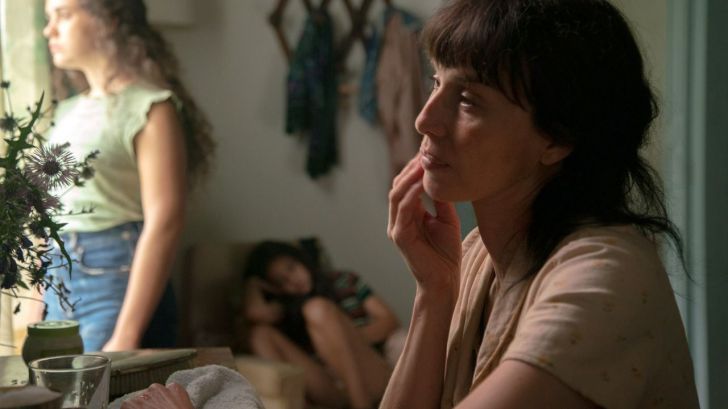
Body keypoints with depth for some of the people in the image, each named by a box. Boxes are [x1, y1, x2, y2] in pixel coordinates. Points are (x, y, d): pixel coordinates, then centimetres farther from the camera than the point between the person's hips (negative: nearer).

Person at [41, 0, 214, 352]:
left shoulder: (150, 106, -7)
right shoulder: (67, 112, 15)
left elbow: (164, 223, -16)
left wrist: (126, 336, -21)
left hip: (119, 282, -7)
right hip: (57, 284, 7)